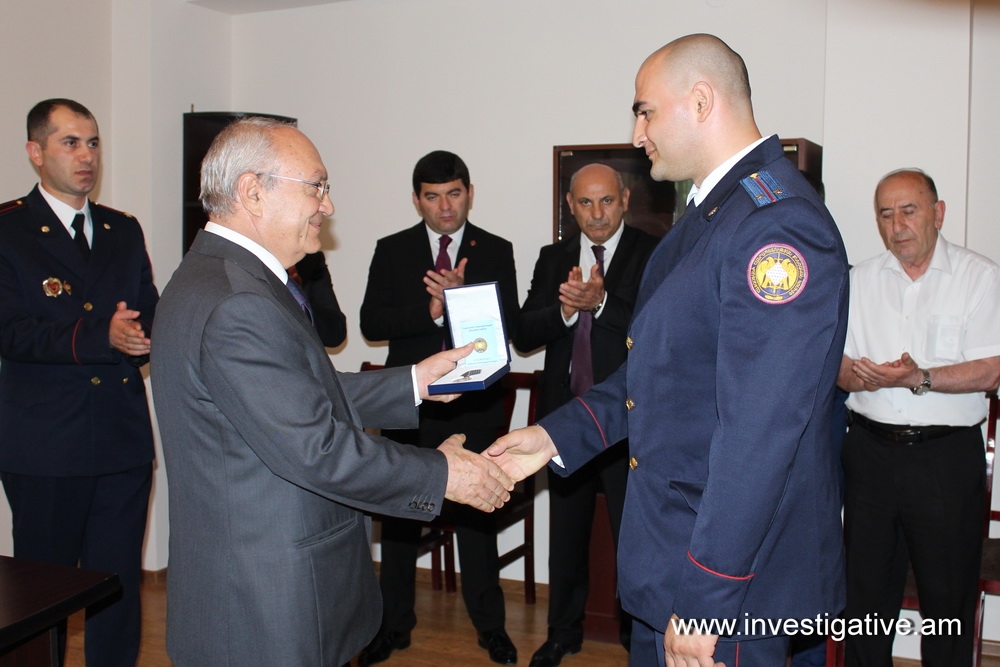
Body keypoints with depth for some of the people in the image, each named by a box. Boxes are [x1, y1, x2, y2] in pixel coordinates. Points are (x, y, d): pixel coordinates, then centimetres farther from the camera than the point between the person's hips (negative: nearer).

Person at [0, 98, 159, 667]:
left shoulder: (124, 231, 14)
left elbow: (151, 316, 10)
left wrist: (141, 333, -13)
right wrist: (99, 337, -25)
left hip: (124, 439, 4)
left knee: (121, 582, 12)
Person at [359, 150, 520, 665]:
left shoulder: (495, 251, 3)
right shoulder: (391, 251, 4)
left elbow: (507, 323, -8)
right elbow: (371, 323, -6)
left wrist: (460, 296, -23)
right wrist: (429, 311, -20)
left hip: (474, 404, -1)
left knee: (475, 510, 8)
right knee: (399, 512, 10)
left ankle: (489, 623, 24)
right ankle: (393, 624, 25)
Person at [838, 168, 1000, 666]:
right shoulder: (860, 280, 10)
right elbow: (834, 360, 8)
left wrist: (920, 378, -23)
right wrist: (854, 373, -14)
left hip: (947, 453, -3)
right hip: (870, 449, 3)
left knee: (948, 592, 5)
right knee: (866, 585, 12)